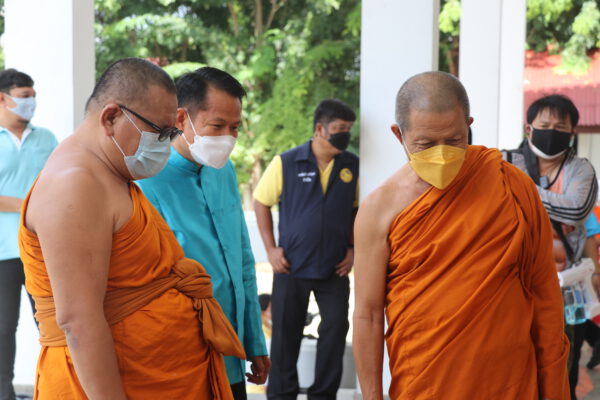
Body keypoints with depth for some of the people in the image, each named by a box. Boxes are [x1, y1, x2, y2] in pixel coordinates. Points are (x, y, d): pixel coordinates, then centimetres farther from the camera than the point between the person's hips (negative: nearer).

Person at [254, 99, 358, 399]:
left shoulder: (352, 166, -1)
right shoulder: (286, 163, -7)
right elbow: (261, 202, 2)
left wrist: (352, 248, 3)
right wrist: (271, 249, -3)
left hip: (334, 268, 2)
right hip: (292, 265, -2)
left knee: (336, 327, 2)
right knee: (286, 332, 7)